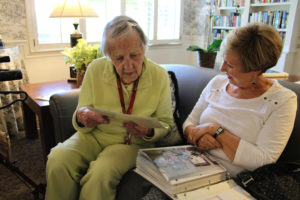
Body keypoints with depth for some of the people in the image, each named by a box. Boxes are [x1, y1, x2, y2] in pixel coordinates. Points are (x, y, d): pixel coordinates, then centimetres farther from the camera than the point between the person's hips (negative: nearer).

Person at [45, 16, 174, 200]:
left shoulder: (159, 76, -9)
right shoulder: (95, 69, -7)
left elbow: (166, 124, 0)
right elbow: (82, 125, 1)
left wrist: (149, 132, -23)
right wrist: (81, 118, -24)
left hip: (133, 143, -1)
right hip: (93, 135, 2)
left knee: (102, 173, -31)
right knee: (58, 161, -25)